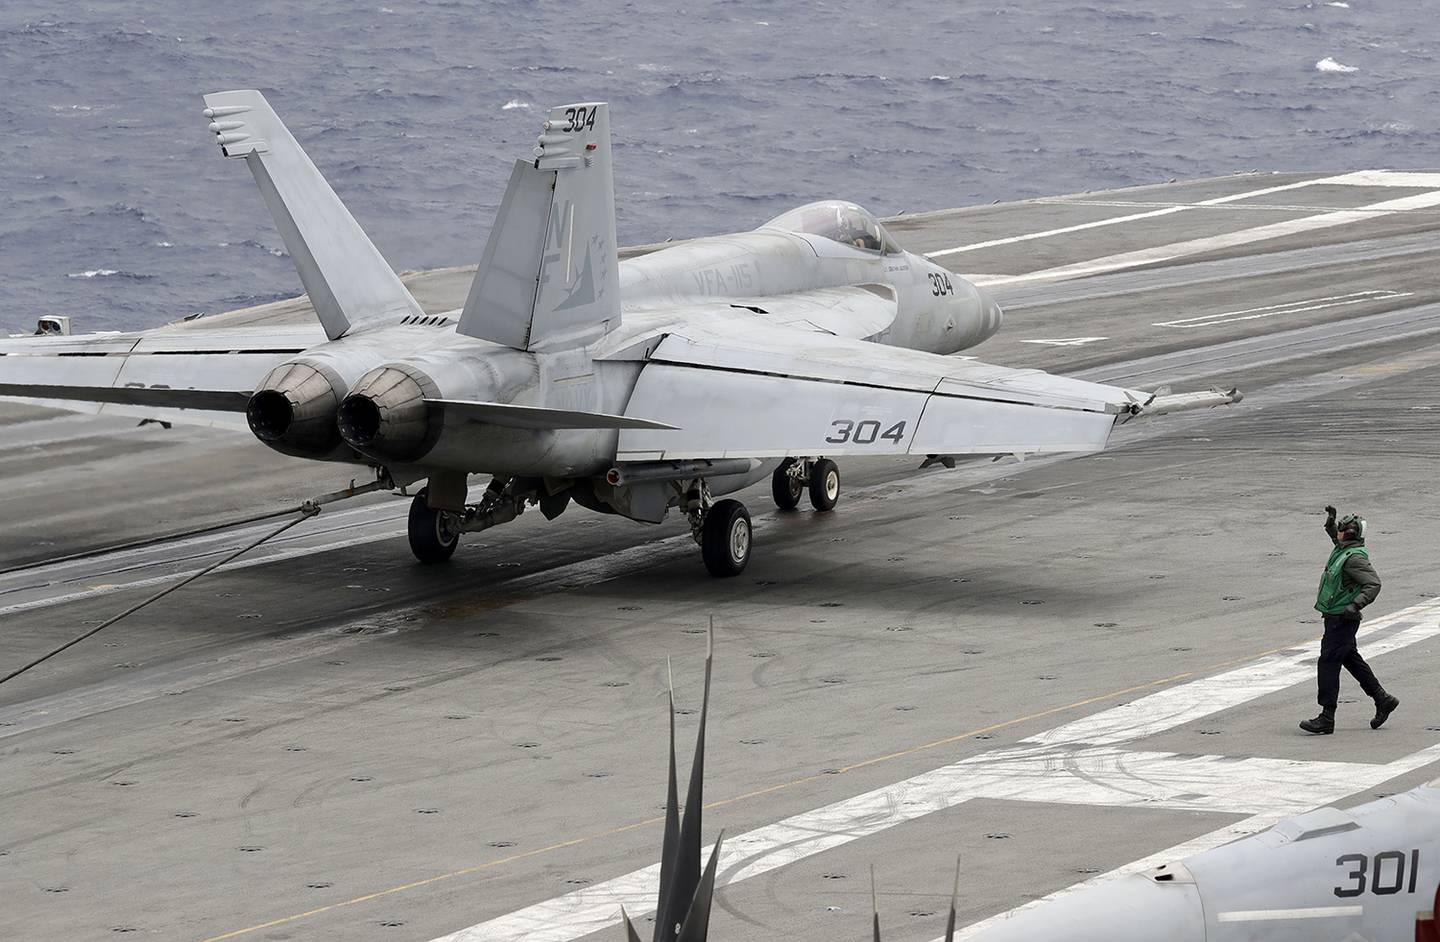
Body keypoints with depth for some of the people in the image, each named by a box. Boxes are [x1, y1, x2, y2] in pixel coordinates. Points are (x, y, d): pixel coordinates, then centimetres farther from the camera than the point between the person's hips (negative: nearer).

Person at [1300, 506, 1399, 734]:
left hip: (1342, 619, -10)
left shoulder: (1355, 558, -20)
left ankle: (1327, 718, -6)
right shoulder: (1343, 549, 9)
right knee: (1351, 660, 19)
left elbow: (1373, 583, -28)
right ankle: (1382, 700, 28)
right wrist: (1331, 521, 19)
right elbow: (1335, 537, 34)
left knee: (1328, 663, -8)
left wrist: (1356, 605, -37)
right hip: (1337, 618, 10)